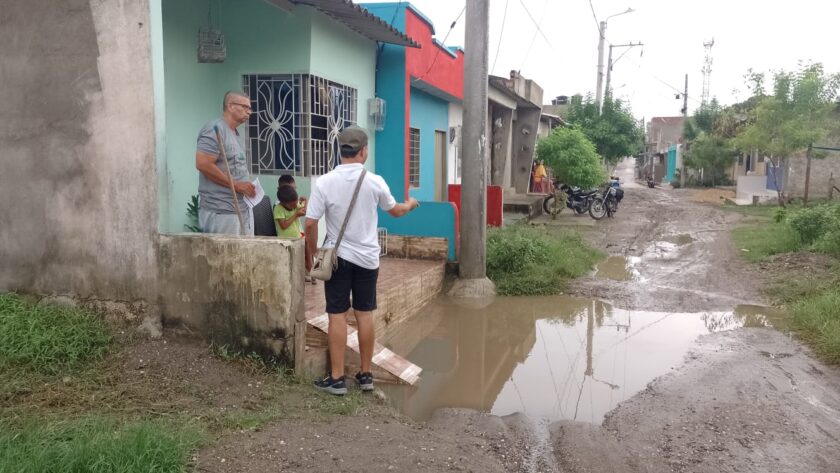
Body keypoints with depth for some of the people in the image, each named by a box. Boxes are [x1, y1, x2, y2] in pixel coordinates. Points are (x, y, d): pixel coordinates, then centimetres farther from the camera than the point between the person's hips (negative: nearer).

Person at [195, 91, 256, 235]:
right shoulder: (215, 129, -10)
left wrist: (247, 186, 7)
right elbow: (202, 164, -20)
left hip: (243, 208, 9)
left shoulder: (235, 133, 19)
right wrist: (236, 185, -16)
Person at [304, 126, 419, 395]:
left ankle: (337, 378, 9)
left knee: (338, 316, 3)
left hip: (337, 257, -1)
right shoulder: (375, 182, -5)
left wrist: (311, 254, 5)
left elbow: (310, 224, -10)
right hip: (367, 258, 2)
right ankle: (366, 375, 19)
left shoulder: (324, 183, -10)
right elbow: (395, 211, 12)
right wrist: (410, 204, 34)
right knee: (365, 314, 9)